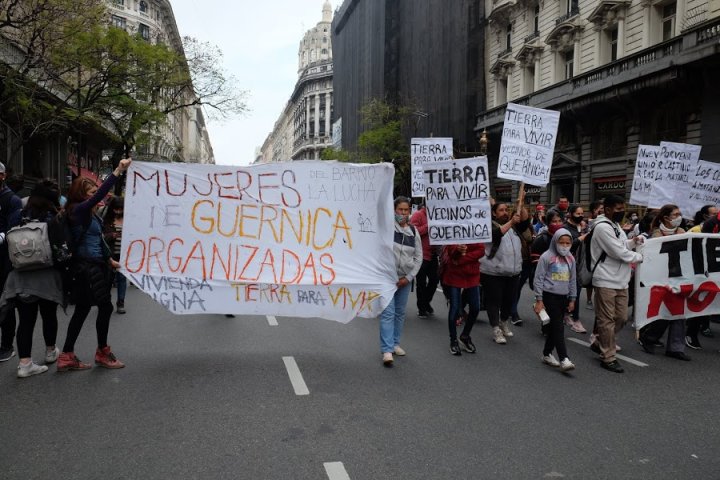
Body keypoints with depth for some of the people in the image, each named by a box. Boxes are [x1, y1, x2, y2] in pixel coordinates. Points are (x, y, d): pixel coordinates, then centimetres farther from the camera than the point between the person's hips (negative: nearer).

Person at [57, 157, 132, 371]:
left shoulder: (90, 213, 14)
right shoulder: (79, 210, -12)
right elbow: (101, 194, -29)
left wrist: (109, 259, 28)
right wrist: (118, 171, -33)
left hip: (96, 265, 9)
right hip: (86, 266, -9)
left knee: (83, 309, 11)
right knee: (105, 306, -2)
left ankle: (67, 356, 16)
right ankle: (102, 352, 13)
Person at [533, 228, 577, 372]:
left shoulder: (570, 259, 9)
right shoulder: (546, 257, -9)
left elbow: (573, 280, 17)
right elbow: (538, 279, -8)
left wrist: (572, 299, 16)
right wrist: (539, 299, -10)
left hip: (563, 297, 6)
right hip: (549, 295, -6)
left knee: (554, 327, 11)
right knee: (558, 327, -11)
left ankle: (547, 354, 24)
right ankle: (563, 359, -12)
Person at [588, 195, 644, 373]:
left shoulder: (615, 225, 15)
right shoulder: (603, 227, -16)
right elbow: (619, 253, -19)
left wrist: (633, 242, 1)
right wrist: (640, 257, -4)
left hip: (620, 281, 9)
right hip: (606, 281, -9)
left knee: (621, 317, 13)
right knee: (607, 320, -1)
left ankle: (599, 343, 29)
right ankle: (608, 357, 8)